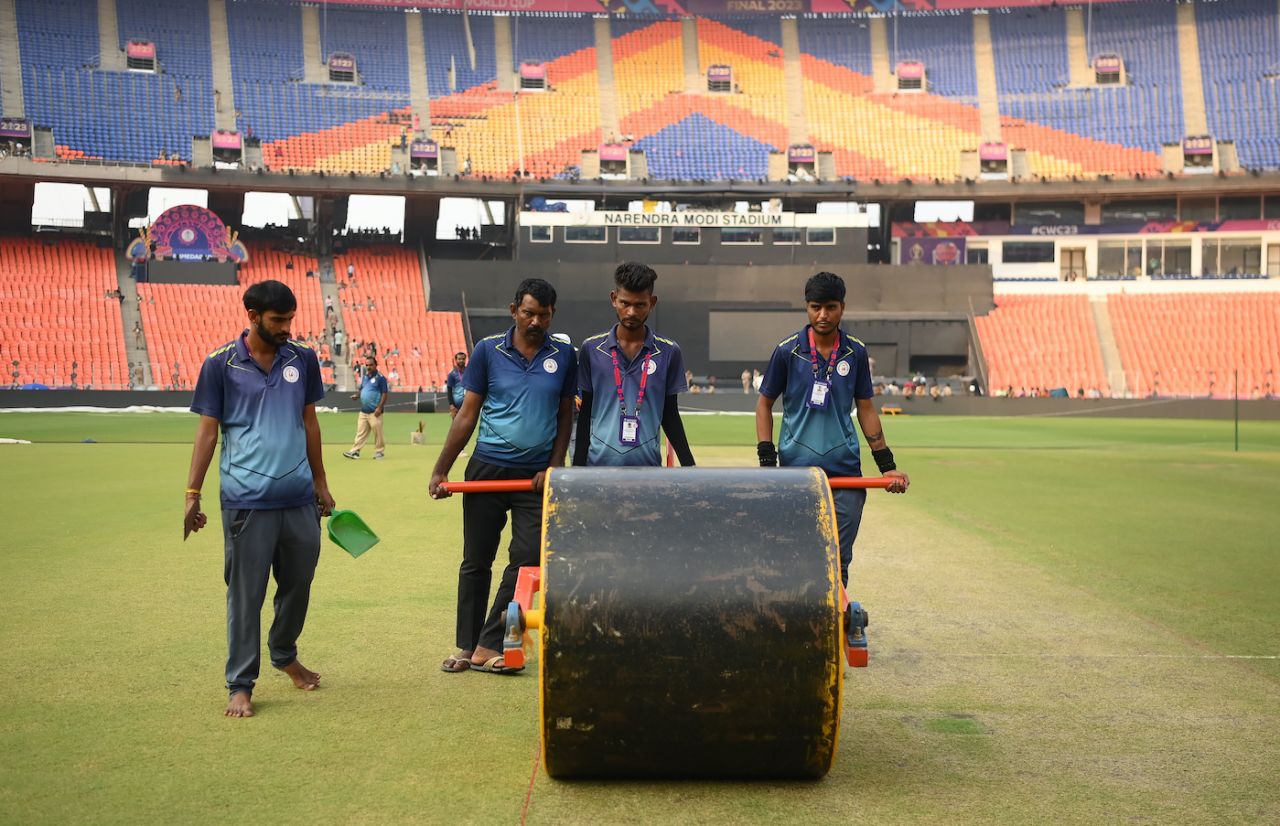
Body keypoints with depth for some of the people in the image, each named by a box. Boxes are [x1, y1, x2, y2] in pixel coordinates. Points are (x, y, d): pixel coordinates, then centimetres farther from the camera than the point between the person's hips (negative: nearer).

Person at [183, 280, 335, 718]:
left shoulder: (303, 358, 6)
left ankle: (285, 655, 38)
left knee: (298, 584, 15)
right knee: (245, 594, 0)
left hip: (300, 499, 4)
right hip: (247, 501, -4)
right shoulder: (220, 364, -4)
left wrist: (320, 481, 16)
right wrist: (193, 493, -4)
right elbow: (207, 430, 0)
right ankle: (241, 685, 11)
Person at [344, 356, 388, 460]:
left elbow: (384, 394, -11)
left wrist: (380, 407, -19)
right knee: (360, 432, 7)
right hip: (363, 411, 7)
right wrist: (357, 395, 3)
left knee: (377, 432, -3)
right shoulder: (364, 377, 15)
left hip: (374, 412, -7)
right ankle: (355, 451, 6)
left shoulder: (380, 378, -7)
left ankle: (379, 451, 7)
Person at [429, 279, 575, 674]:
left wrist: (553, 467, -3)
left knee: (527, 560, -5)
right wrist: (441, 471, -1)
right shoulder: (487, 350, 0)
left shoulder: (564, 356, 3)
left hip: (535, 474, 1)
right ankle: (466, 646, 17)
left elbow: (565, 417, 9)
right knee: (475, 562, 6)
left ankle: (489, 646, 5)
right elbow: (467, 415, 2)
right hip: (487, 469, 0)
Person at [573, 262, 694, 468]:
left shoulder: (668, 352, 2)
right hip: (600, 464, 0)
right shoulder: (592, 349, 3)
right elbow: (585, 413, 8)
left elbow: (670, 416, 9)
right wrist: (578, 467, 5)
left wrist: (689, 467, 3)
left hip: (648, 466, 0)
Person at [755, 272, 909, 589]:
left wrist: (887, 464, 9)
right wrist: (767, 462, -3)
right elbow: (765, 403, 6)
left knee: (839, 560, 2)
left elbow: (865, 409, 12)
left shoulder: (855, 353, 5)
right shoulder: (787, 351, -1)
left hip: (845, 468, 2)